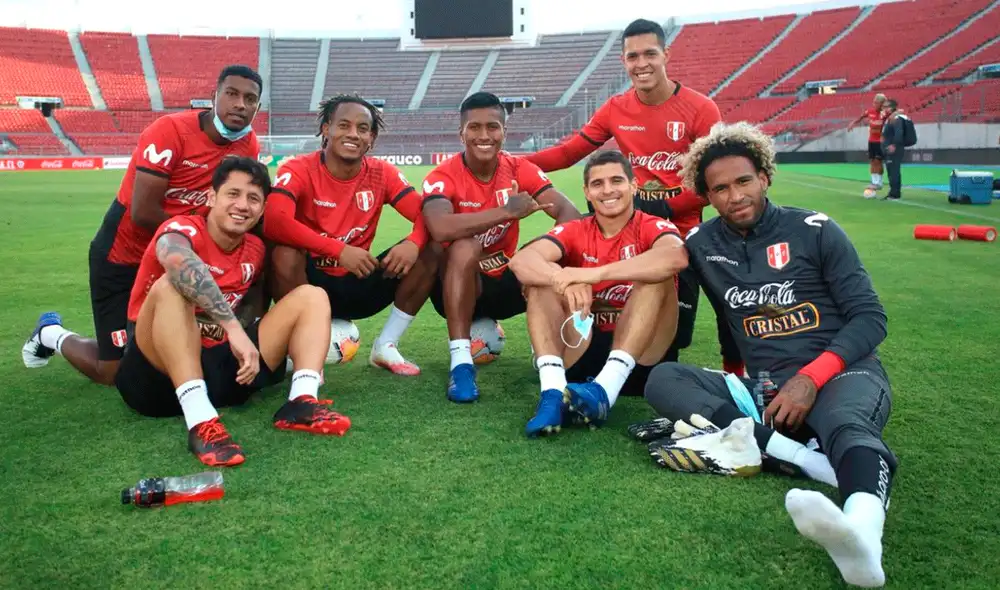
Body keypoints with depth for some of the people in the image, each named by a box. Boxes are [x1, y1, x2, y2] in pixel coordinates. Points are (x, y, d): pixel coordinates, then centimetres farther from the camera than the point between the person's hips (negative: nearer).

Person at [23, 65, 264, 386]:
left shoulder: (249, 146, -7)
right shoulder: (170, 131, -25)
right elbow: (143, 213, -26)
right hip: (124, 255, -6)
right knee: (114, 372, 2)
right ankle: (52, 333, 29)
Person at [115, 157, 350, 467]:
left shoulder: (256, 250, 7)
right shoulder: (182, 229, -13)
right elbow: (178, 261, -37)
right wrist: (233, 327, -45)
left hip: (223, 366, 6)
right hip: (158, 374, -5)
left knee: (311, 296, 0)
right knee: (170, 287, -33)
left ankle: (301, 402, -28)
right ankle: (201, 422, -43)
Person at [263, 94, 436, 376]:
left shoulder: (383, 173, -4)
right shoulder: (299, 170, -16)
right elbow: (273, 221, -33)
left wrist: (413, 243, -34)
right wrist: (340, 251, -38)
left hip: (357, 284, 4)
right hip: (312, 282, -3)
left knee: (428, 255, -13)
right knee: (285, 254, -35)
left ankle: (385, 347, 1)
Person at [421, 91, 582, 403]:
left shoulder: (519, 170, -5)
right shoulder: (443, 176, -18)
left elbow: (568, 212, -14)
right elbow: (440, 229, -38)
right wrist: (507, 211, -40)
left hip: (504, 280, 4)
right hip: (459, 284, -4)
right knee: (465, 247, -35)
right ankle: (461, 362, -31)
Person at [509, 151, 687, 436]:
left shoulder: (652, 227, -4)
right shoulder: (574, 231, 4)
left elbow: (677, 257, -30)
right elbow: (521, 260, -15)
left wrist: (596, 273, -37)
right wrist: (564, 279, -37)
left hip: (640, 358, -2)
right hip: (582, 352, 2)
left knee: (658, 275, -23)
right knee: (540, 279, -13)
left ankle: (604, 390, -35)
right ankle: (553, 392, -31)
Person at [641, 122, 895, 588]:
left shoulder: (814, 230, 2)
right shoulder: (701, 245, 10)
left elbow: (870, 318, -1)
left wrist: (811, 377, -18)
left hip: (842, 371, -3)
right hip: (765, 389, 4)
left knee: (847, 425, -38)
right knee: (662, 379, -19)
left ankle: (864, 535, -72)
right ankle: (800, 456, -38)